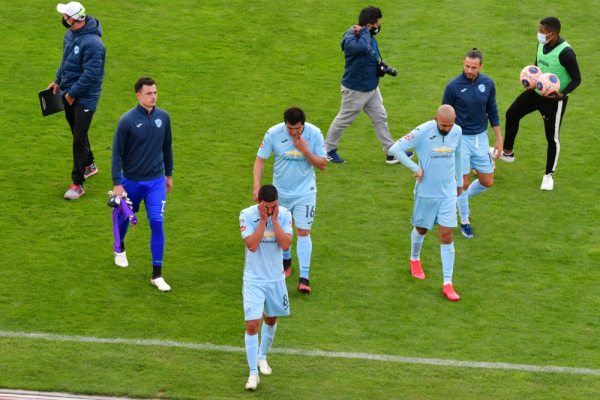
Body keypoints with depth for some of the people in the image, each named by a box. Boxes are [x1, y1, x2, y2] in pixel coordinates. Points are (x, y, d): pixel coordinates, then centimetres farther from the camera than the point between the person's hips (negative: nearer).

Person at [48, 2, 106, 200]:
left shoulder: (91, 43, -26)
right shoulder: (71, 34, 3)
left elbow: (91, 74, -25)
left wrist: (73, 93, -19)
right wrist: (58, 81, 16)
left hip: (84, 98, -9)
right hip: (69, 94, 9)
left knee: (79, 138, -7)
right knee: (77, 132, 22)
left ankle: (78, 183, -1)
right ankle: (89, 165, 43)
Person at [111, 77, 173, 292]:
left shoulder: (163, 117, -5)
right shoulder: (127, 121, -16)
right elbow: (117, 153, -11)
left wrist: (169, 174, 16)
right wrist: (117, 183, -13)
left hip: (156, 181, 2)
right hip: (131, 180, -2)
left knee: (157, 224, -7)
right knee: (125, 216, 20)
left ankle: (157, 274, -1)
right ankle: (120, 249, 52)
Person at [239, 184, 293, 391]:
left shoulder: (284, 214, -7)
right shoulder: (247, 215, -14)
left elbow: (285, 244, -17)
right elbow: (252, 245, -23)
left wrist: (274, 220, -20)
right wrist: (263, 220, -23)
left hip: (275, 278, 3)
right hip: (254, 279, -3)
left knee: (271, 319, 19)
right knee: (252, 324, -12)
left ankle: (262, 357, 44)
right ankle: (253, 373, -5)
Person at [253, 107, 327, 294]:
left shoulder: (314, 134, -16)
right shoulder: (273, 133, -16)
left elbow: (322, 165, -10)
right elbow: (260, 159, -8)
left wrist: (305, 151, -27)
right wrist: (257, 185, -19)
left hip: (305, 191, -2)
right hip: (280, 191, 2)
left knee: (303, 232, -8)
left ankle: (304, 278, -8)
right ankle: (286, 261, 42)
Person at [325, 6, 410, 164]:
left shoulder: (370, 38, 0)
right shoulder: (350, 39, -27)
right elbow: (362, 47, -50)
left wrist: (384, 68, -2)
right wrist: (364, 31, -32)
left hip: (372, 88, 8)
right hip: (355, 90, -8)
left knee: (380, 118, 13)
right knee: (344, 120, 8)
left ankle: (392, 153, 22)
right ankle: (328, 149, 26)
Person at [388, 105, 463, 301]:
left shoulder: (457, 131, -4)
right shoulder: (423, 132, -19)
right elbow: (395, 149, -19)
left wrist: (459, 181, 23)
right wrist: (416, 168, -18)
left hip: (448, 192, 2)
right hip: (426, 191, -2)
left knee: (446, 235, -4)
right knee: (421, 229, 17)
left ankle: (447, 284, -3)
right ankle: (415, 260, 49)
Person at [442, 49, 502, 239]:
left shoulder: (487, 84, -3)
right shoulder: (453, 86, -14)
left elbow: (493, 112, 8)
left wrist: (499, 139, 9)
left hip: (481, 137, 4)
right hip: (460, 138, -4)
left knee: (487, 182, 8)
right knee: (464, 183, 2)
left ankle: (461, 198, 36)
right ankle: (464, 222, 21)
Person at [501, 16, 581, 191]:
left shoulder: (565, 52, -28)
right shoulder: (541, 43, -6)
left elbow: (576, 79, -20)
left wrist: (562, 94, -33)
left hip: (554, 99, -7)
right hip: (537, 91, 7)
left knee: (552, 137, 3)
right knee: (512, 114, 14)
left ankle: (549, 175, 22)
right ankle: (507, 153, 35)